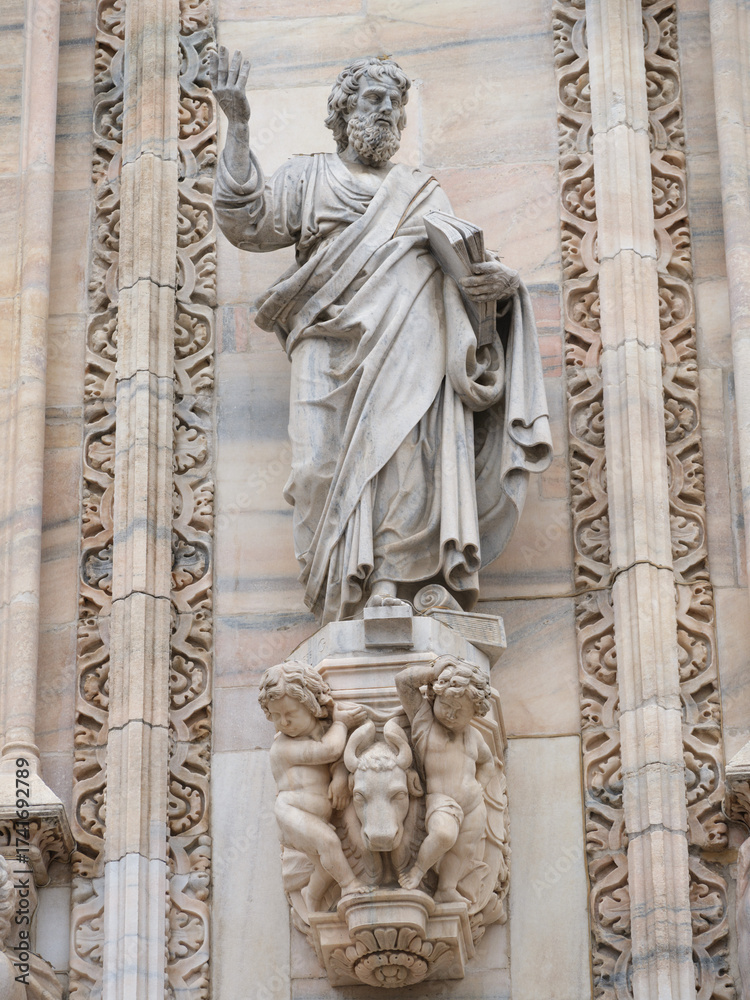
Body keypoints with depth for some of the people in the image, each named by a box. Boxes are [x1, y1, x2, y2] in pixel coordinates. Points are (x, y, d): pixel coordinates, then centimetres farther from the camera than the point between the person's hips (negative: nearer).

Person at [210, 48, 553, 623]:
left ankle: (391, 582, -35)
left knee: (404, 441, -25)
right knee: (330, 459, -19)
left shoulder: (424, 193, 30)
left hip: (410, 336, 0)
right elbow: (250, 224, 9)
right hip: (334, 339, 0)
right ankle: (344, 603, -24)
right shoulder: (310, 177, 26)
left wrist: (500, 280, -4)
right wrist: (238, 128, 2)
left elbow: (462, 265, 21)